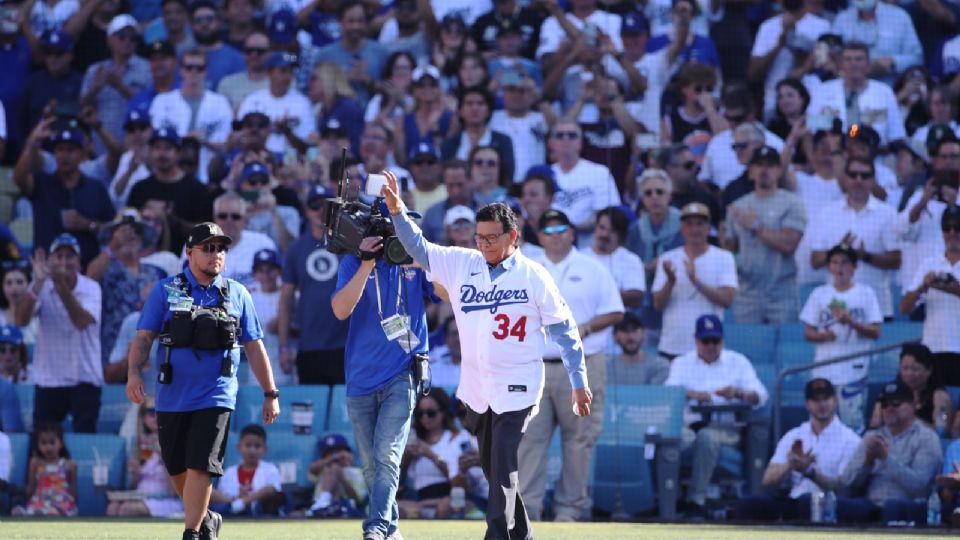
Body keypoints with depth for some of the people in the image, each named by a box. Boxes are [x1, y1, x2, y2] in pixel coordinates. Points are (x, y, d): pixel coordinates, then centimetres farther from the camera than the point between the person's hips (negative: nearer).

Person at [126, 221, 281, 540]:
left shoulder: (237, 295, 8)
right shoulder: (165, 291, 4)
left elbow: (254, 348, 11)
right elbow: (144, 337, -1)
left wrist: (270, 394, 9)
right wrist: (134, 372, -18)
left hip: (215, 397, -1)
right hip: (172, 396, 1)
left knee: (199, 467, -13)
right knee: (177, 469, 11)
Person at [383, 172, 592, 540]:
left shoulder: (534, 278, -7)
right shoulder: (461, 264, 4)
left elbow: (564, 330, -3)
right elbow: (418, 248, 0)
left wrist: (578, 382, -4)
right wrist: (397, 210, -16)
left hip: (516, 388, -5)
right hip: (475, 388, 5)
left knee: (503, 468, -11)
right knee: (491, 468, 13)